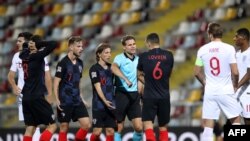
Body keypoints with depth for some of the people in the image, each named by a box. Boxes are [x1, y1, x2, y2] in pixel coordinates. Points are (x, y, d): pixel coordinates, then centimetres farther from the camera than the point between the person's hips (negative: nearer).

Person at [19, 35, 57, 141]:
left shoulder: (24, 56, 8)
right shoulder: (37, 56, -12)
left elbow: (25, 46, 32)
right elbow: (53, 44, -19)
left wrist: (30, 46, 14)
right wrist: (39, 44, -8)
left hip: (26, 97, 7)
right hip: (37, 97, -7)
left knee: (30, 127, 7)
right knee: (52, 125, -1)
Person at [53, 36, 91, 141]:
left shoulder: (80, 63, 9)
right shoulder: (63, 63, -12)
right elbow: (56, 82, -12)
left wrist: (79, 96, 17)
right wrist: (57, 100, -17)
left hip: (77, 101, 6)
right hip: (65, 102, -6)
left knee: (86, 125, -4)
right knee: (64, 128, 0)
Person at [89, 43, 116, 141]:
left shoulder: (110, 68, 11)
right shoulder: (95, 69, -6)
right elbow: (98, 87, -15)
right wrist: (105, 101, -28)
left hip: (111, 106, 5)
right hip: (99, 106, -5)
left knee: (110, 131, 1)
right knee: (97, 131, -7)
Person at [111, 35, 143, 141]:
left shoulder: (138, 59, 10)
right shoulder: (120, 58, -8)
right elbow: (114, 68, -32)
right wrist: (125, 79, -43)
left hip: (134, 96, 4)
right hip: (122, 94, -4)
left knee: (139, 127, -5)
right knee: (119, 127, 0)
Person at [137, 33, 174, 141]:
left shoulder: (143, 56, -2)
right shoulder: (169, 56, 1)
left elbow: (139, 75, 13)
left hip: (149, 96, -2)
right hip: (164, 96, 2)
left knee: (147, 124, -6)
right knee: (163, 127, 14)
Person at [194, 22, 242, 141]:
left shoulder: (202, 50, 1)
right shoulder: (229, 49, -8)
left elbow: (197, 73, 4)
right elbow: (235, 72, -11)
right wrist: (235, 85, 8)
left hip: (210, 91, 2)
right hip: (226, 91, -2)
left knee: (207, 126, 3)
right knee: (236, 121, 13)